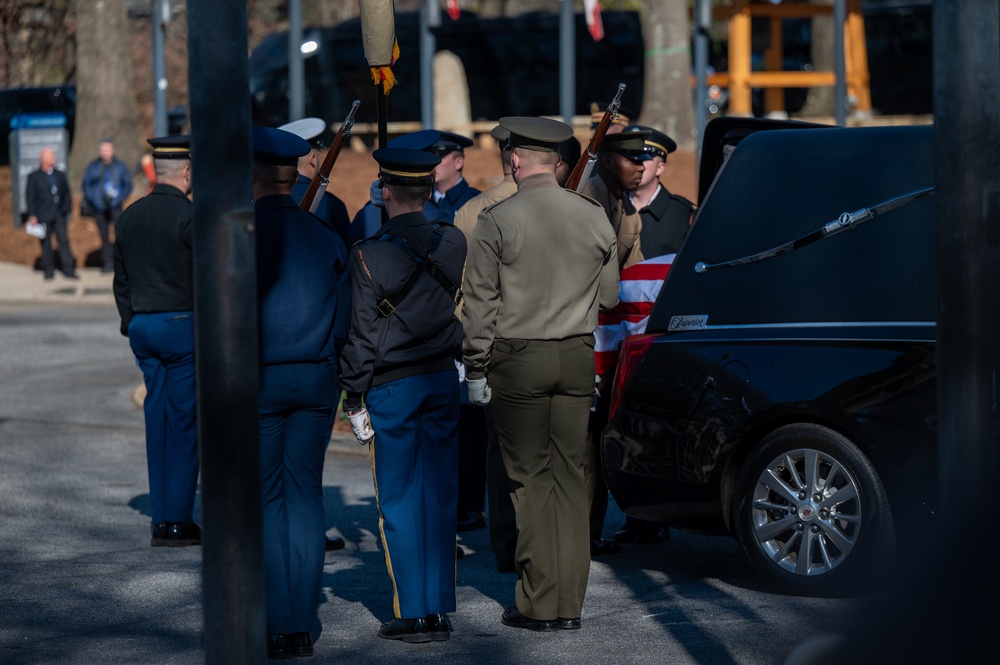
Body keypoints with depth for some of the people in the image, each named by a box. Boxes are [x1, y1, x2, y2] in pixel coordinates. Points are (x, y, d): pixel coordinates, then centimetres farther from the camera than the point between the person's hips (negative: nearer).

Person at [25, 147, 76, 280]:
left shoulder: (60, 175, 12)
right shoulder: (34, 177, 1)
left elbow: (66, 194, 17)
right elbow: (30, 197, -1)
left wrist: (66, 210, 7)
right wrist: (32, 215, -8)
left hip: (59, 215, 2)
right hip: (43, 216, -2)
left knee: (64, 241, -3)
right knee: (46, 243, 3)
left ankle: (68, 269, -2)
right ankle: (48, 270, 11)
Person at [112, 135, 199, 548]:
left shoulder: (129, 217, 10)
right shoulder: (188, 216, -13)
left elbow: (121, 281, 16)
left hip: (143, 327, 7)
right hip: (183, 326, -7)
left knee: (158, 420, 10)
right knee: (185, 421, -3)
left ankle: (162, 518, 11)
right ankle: (177, 521, -3)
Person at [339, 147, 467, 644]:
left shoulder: (369, 254, -12)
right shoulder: (454, 243, 1)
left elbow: (362, 333, -10)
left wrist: (354, 397, -4)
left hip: (391, 387, -4)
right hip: (444, 379, 4)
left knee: (399, 501, 2)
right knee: (439, 497, 9)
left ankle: (413, 613, 2)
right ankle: (439, 609, 12)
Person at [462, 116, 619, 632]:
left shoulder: (496, 220, -8)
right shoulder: (593, 217, 4)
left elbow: (479, 301, -7)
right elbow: (609, 295, 11)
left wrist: (475, 368, 0)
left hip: (517, 358, -4)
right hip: (577, 357, 4)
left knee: (529, 478, 1)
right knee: (570, 476, 9)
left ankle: (538, 603, 2)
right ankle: (570, 603, 10)